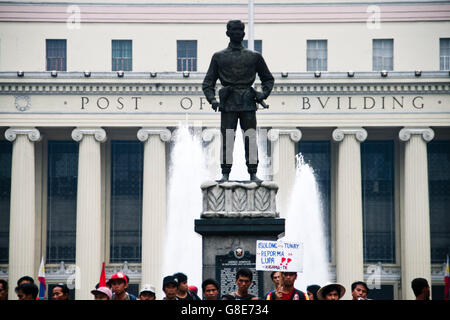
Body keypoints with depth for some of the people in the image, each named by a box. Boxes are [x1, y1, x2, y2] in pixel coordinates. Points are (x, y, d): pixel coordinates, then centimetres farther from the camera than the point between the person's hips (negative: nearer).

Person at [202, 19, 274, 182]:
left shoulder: (254, 57, 13)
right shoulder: (219, 57, 11)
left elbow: (268, 79, 21)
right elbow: (208, 83, 12)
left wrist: (263, 94, 3)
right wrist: (212, 99, -5)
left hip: (248, 103, 1)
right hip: (228, 104, -1)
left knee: (251, 139, -3)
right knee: (227, 139, -5)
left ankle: (253, 174, 1)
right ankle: (225, 174, -1)